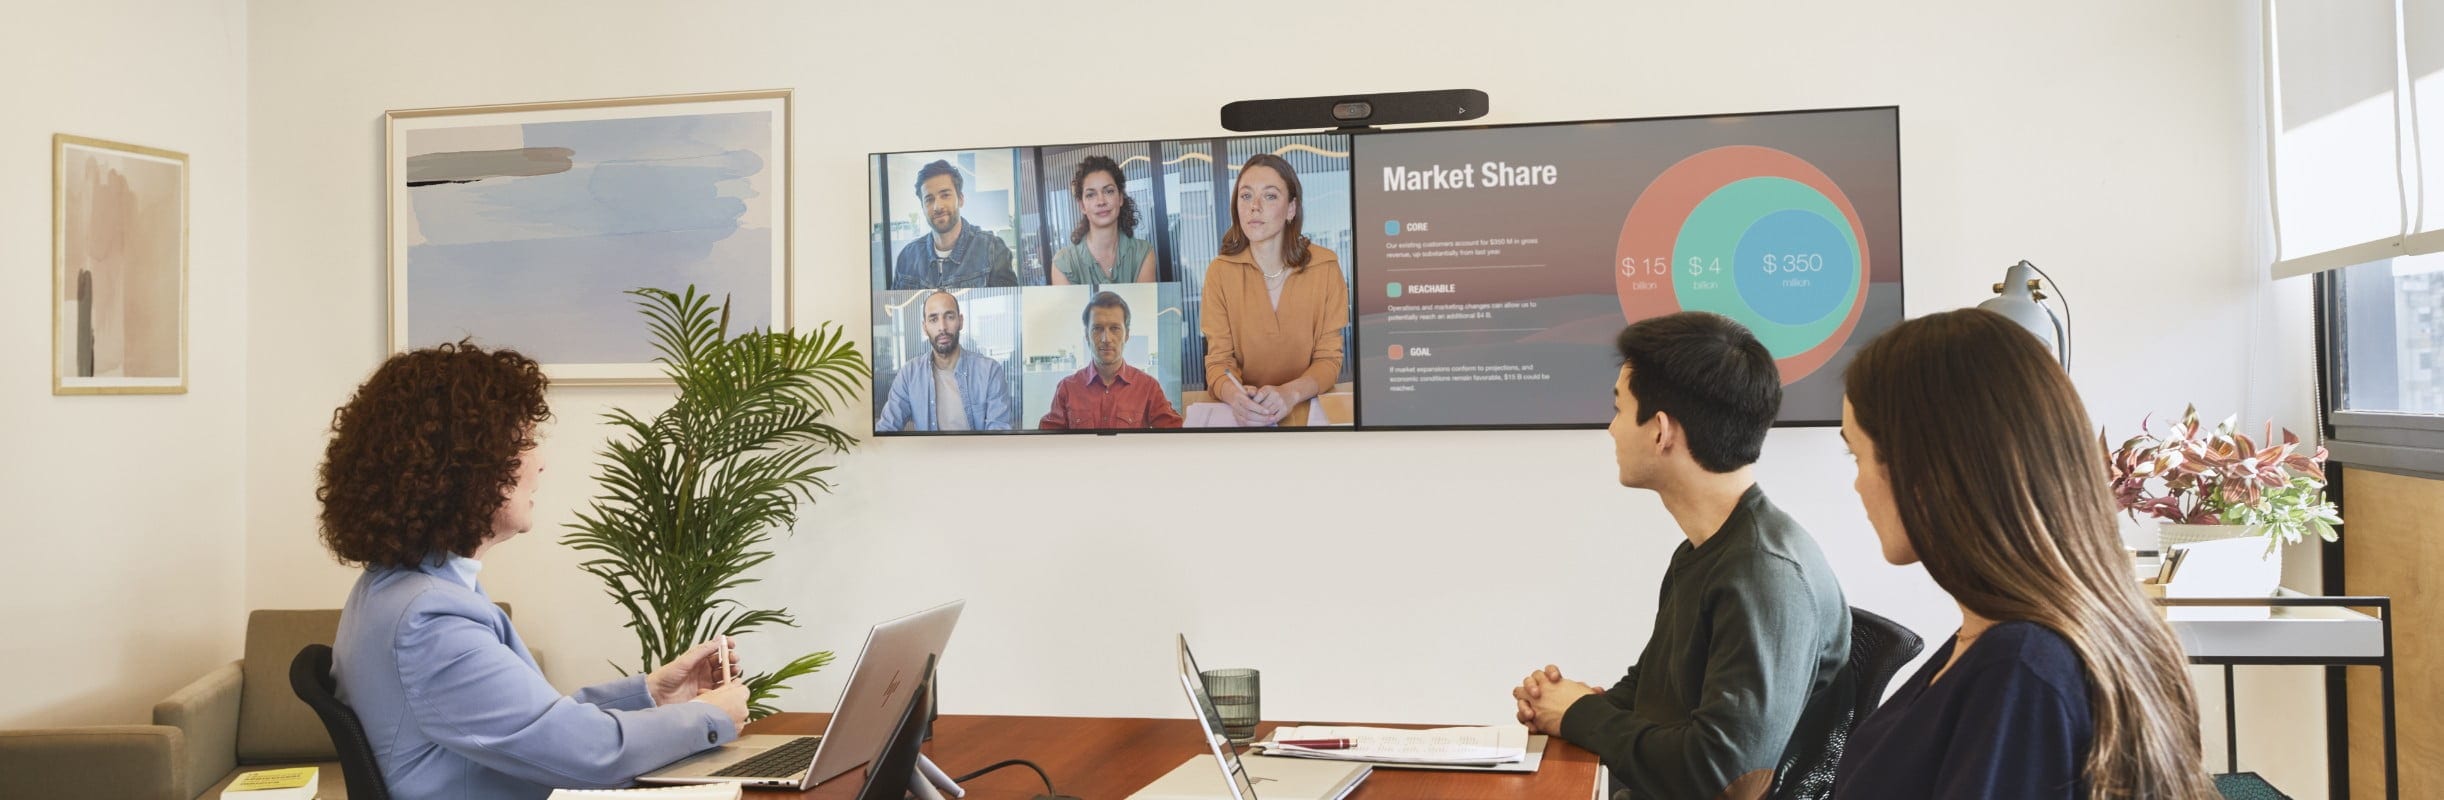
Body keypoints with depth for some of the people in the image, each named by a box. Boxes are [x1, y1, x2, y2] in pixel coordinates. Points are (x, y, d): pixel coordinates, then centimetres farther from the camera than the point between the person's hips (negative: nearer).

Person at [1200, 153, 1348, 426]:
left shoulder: (1325, 266, -3)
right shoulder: (1220, 271, -2)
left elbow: (1329, 359, -2)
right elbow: (1219, 362, -2)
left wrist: (1290, 393, -21)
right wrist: (1234, 395, -24)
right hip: (1244, 414, 0)